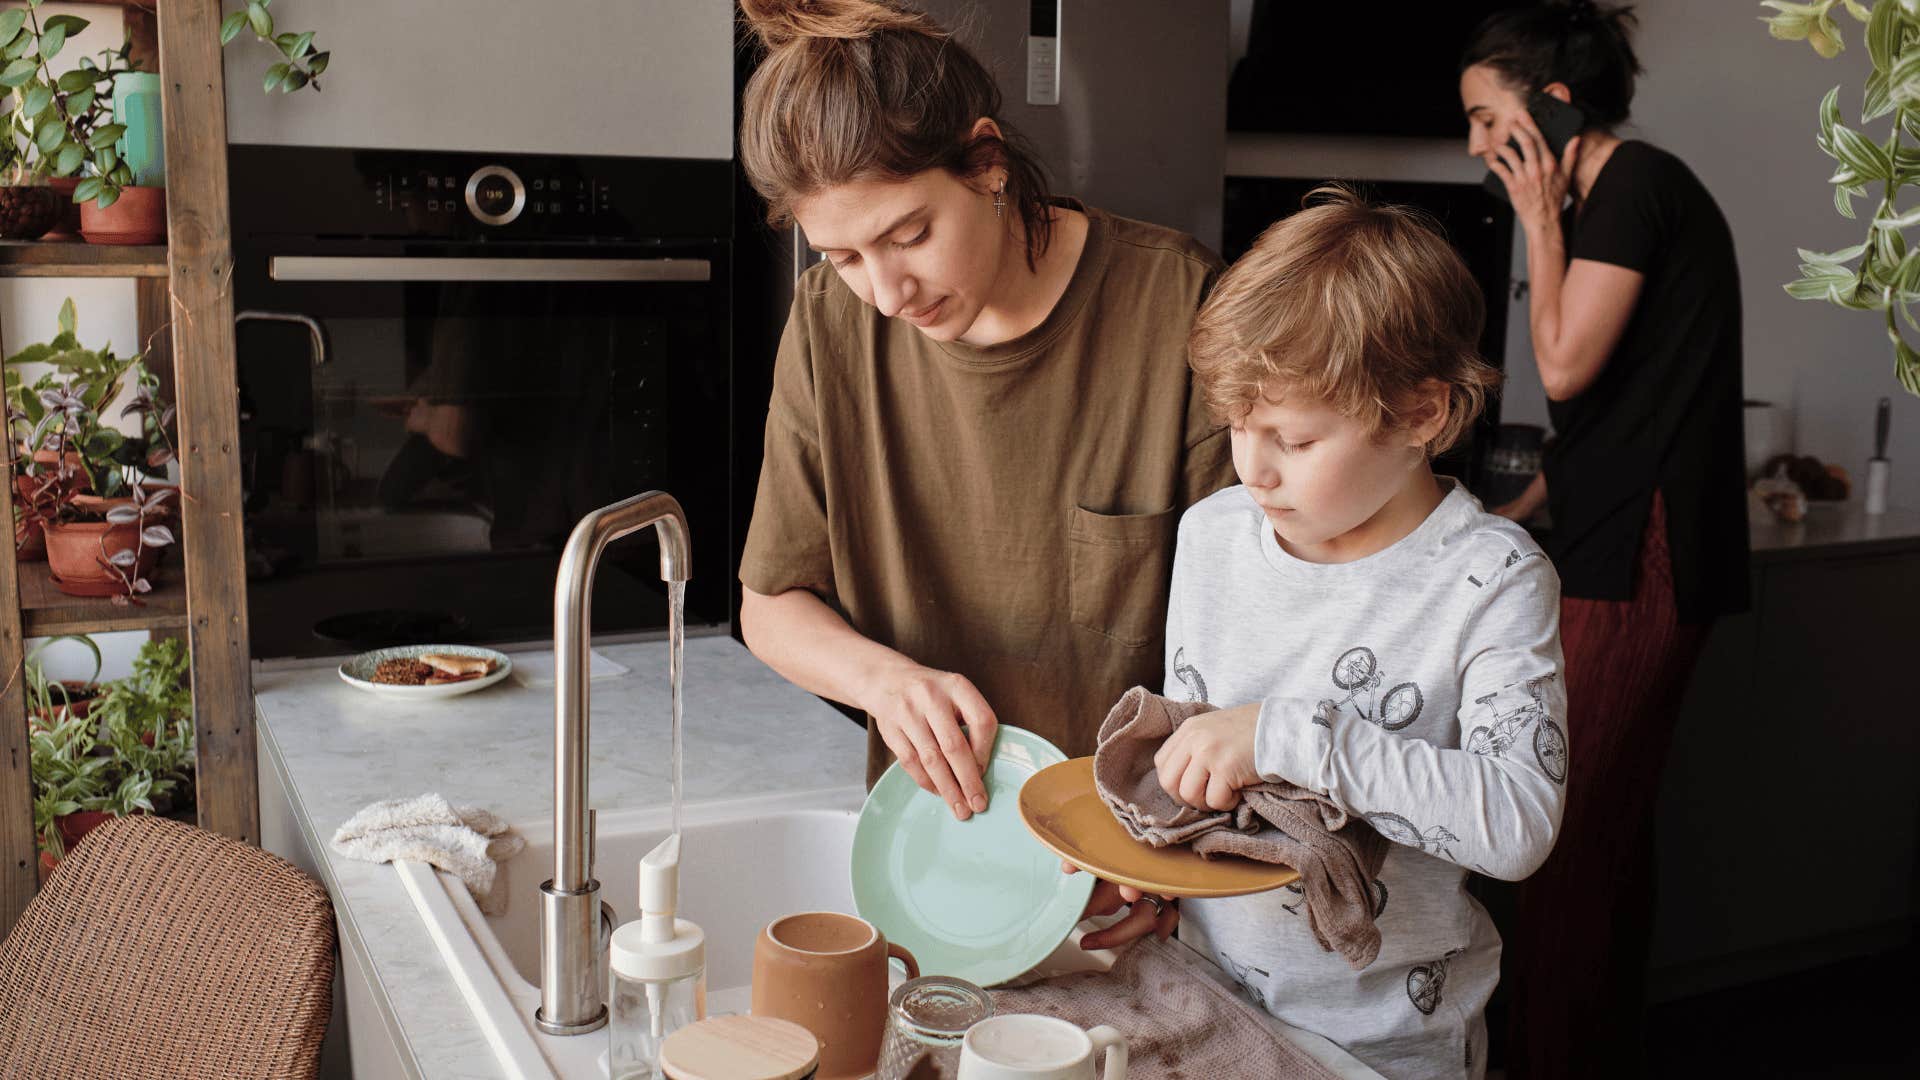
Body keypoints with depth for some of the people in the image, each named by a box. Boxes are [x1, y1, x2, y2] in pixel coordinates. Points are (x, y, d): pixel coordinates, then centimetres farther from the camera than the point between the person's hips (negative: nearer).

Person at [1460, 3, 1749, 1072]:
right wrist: (1512, 519, 21)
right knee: (1610, 826, 16)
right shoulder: (1610, 199, 19)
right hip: (1626, 552, 10)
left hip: (1640, 557, -10)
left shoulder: (1636, 185, -10)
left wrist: (1541, 220, -5)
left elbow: (1566, 365, -15)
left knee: (1573, 835, -6)